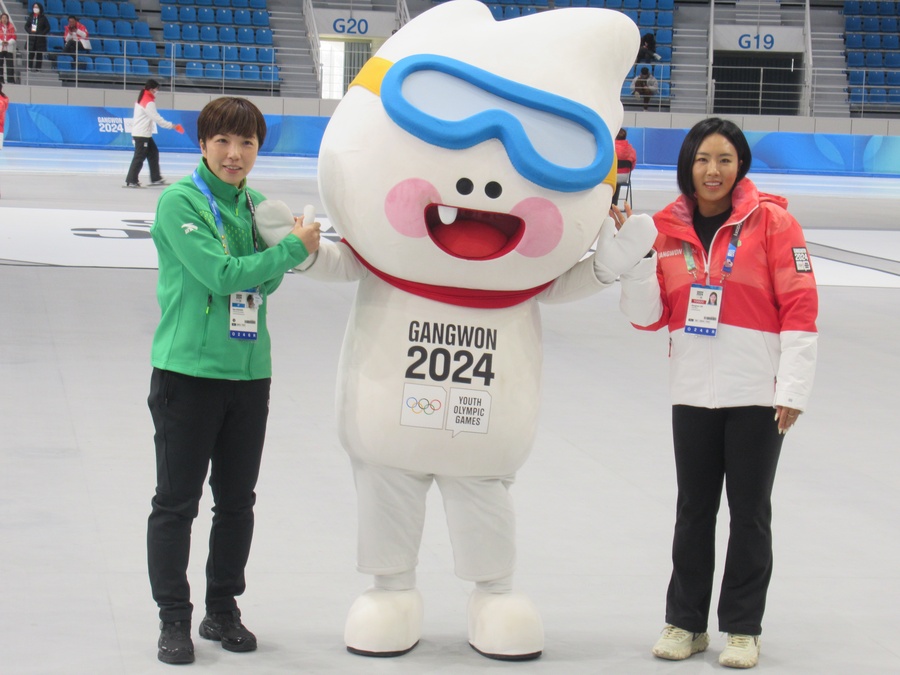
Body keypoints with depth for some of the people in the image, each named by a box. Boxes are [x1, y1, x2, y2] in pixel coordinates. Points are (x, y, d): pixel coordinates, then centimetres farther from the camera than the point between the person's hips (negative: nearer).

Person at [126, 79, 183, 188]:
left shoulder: (142, 99, 13)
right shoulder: (149, 102, -18)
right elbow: (157, 118, -21)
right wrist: (172, 126, -16)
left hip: (145, 134, 10)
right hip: (141, 134, -10)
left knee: (153, 153, 14)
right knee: (139, 157, -7)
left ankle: (155, 179, 19)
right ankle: (131, 181, -5)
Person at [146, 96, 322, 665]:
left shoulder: (256, 205, 10)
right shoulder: (179, 201, -10)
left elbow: (265, 284, 5)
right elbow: (221, 275, -18)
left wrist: (280, 256, -14)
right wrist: (293, 248, -15)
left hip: (250, 370, 6)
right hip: (188, 368, -6)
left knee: (237, 501, 13)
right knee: (177, 502, 1)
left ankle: (223, 609, 26)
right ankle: (174, 618, 11)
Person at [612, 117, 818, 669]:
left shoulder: (771, 220, -6)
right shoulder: (668, 228, 5)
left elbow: (800, 307, -8)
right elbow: (648, 316, 4)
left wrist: (793, 389, -12)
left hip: (757, 394, -3)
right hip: (693, 391, 4)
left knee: (750, 512, 5)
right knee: (694, 509, 12)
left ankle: (743, 629, 16)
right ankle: (686, 622, 24)